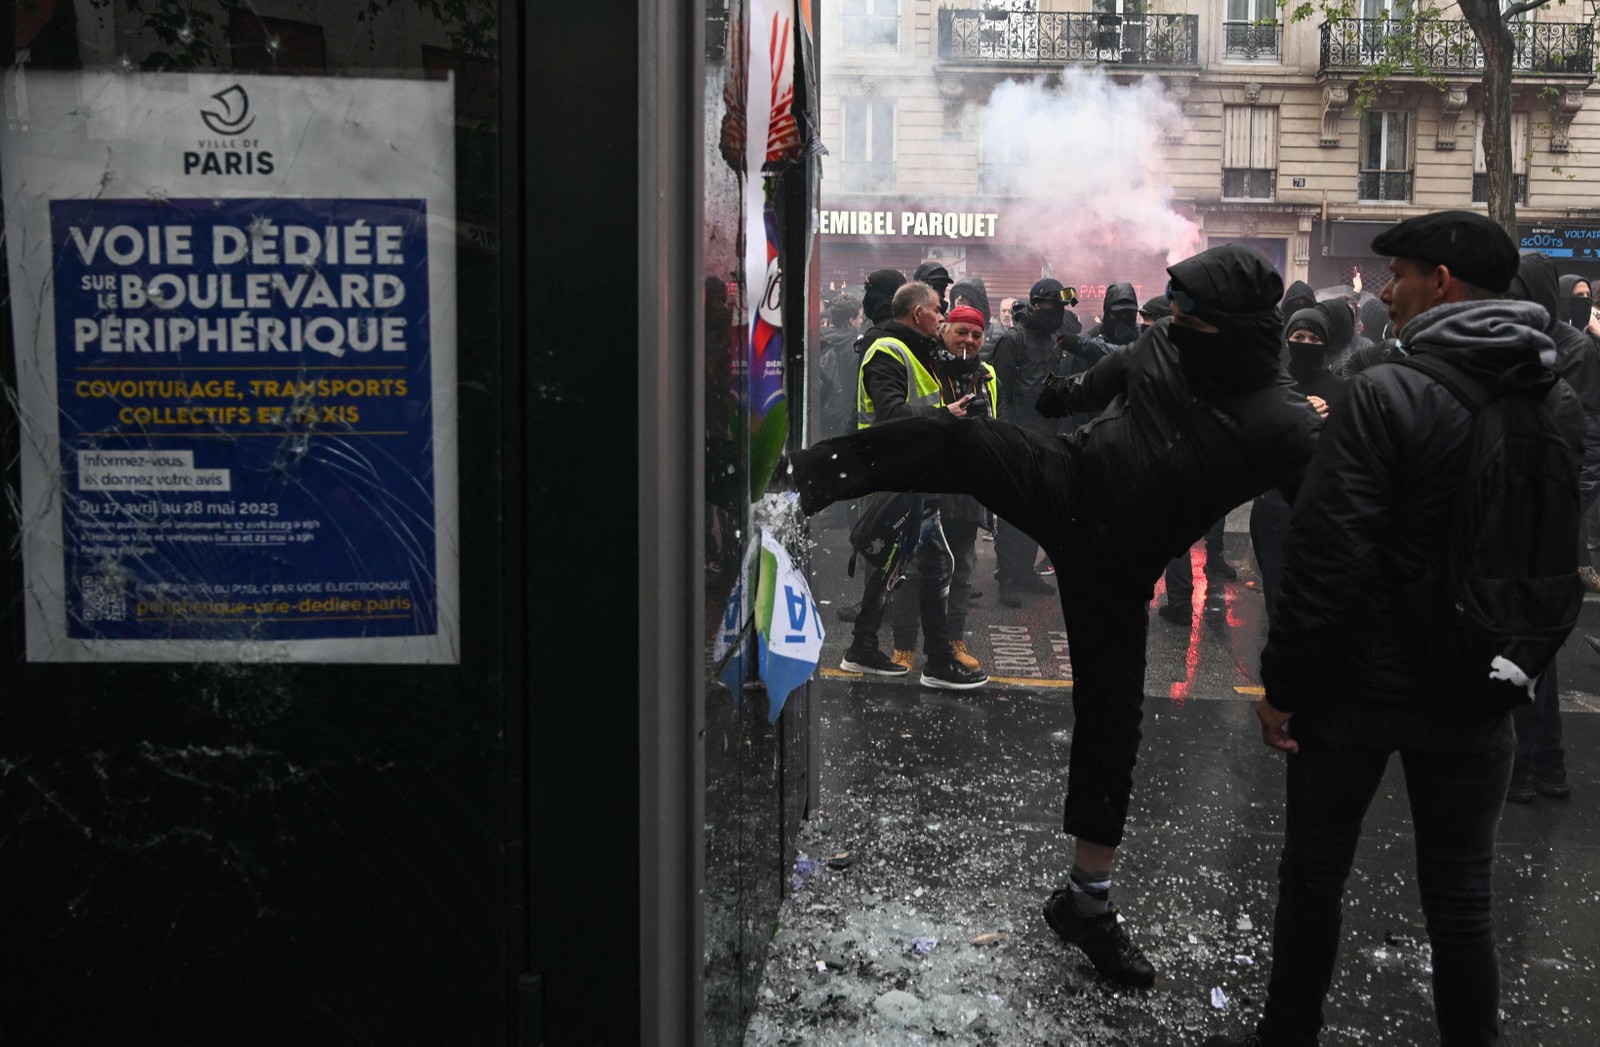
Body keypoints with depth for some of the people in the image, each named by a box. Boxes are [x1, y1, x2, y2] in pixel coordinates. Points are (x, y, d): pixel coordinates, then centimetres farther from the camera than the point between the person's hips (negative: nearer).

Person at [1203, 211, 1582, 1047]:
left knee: (1313, 877, 13)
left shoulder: (1387, 392, -18)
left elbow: (1327, 555, -19)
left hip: (1361, 686, -4)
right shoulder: (1560, 404, 1)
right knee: (1460, 894, 15)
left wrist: (1282, 685, -12)